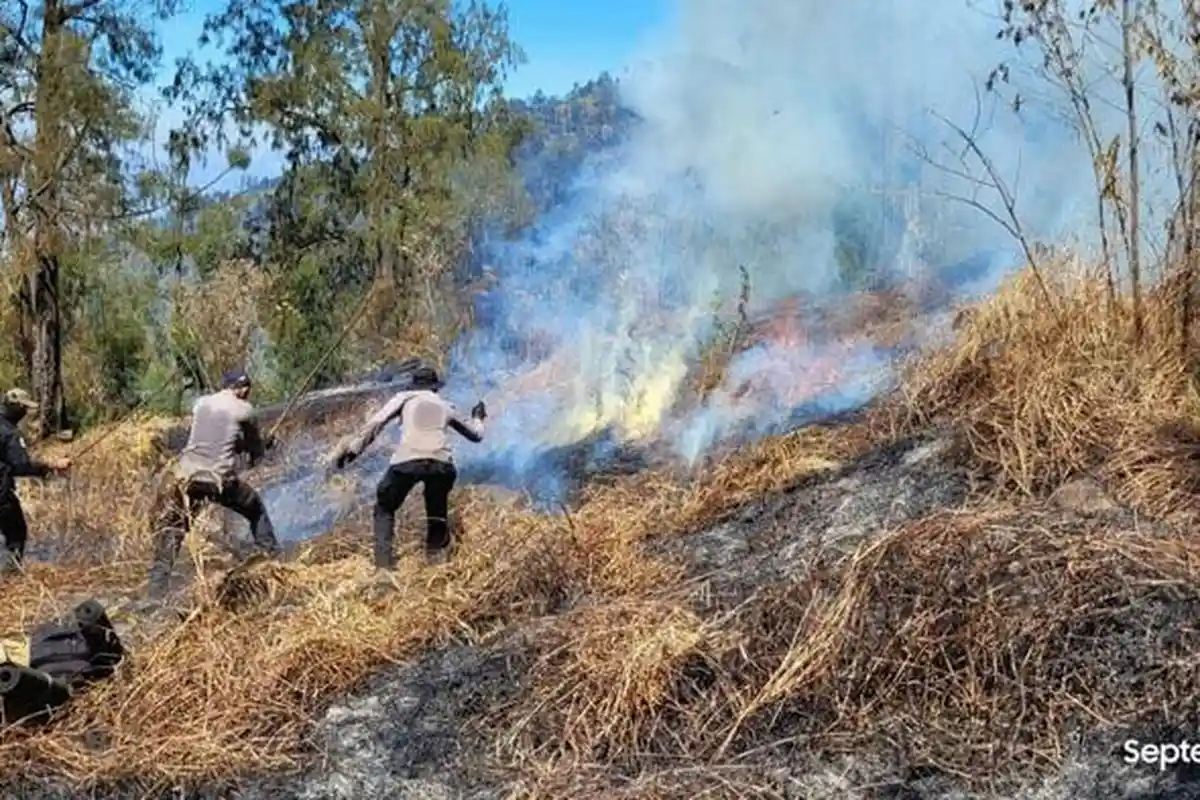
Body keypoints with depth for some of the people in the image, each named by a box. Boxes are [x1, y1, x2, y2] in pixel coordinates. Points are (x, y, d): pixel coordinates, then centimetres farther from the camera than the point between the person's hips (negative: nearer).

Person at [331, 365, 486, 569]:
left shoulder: (405, 398, 23)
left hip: (407, 461, -2)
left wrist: (354, 447, 4)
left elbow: (376, 422, 7)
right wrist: (478, 418, 63)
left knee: (385, 508, 18)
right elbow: (475, 435, 42)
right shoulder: (445, 406, 30)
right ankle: (436, 554, 16)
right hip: (441, 464, 2)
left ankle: (384, 561, 3)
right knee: (437, 513, 26)